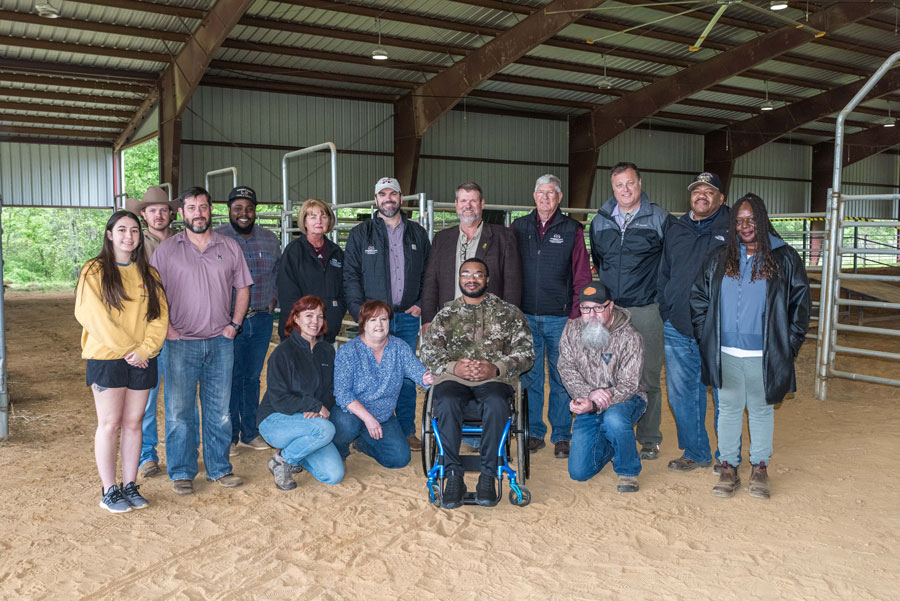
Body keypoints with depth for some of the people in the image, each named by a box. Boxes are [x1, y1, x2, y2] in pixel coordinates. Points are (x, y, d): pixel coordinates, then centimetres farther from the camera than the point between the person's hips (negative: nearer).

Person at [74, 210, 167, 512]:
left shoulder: (148, 273, 10)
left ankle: (130, 485, 18)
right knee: (109, 424, 2)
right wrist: (125, 349, -14)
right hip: (106, 359, -3)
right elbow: (91, 315, -11)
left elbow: (159, 316, 3)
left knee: (133, 423, 9)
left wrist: (144, 349, -11)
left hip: (142, 361, 4)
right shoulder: (95, 271, -1)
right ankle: (109, 490, 12)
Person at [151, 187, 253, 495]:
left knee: (219, 410, 9)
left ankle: (219, 468, 22)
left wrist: (235, 323, 2)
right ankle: (181, 473, 15)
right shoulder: (166, 250, 2)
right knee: (179, 410, 2)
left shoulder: (229, 247, 8)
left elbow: (242, 288, 13)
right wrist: (166, 328, -7)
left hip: (221, 342, 2)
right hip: (181, 343, -2)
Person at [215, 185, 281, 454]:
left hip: (261, 320, 4)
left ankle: (250, 432, 24)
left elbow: (279, 272, 20)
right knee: (229, 379, 1)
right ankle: (228, 436, 15)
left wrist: (273, 299, 7)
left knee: (252, 377, 12)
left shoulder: (269, 239, 10)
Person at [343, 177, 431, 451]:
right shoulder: (360, 234, 5)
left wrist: (421, 304, 2)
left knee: (407, 377, 7)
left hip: (408, 316, 2)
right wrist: (360, 312, -8)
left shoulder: (417, 233, 12)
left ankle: (407, 431, 17)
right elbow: (350, 276, 2)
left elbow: (428, 273, 14)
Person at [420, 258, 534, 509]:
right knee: (446, 403, -34)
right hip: (453, 378, 1)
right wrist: (453, 367, -11)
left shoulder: (508, 312, 17)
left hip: (494, 379, -1)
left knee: (496, 403, -36)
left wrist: (496, 368, -11)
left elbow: (525, 352, 7)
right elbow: (428, 350, 10)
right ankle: (453, 476, -24)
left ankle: (488, 476, -26)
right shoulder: (446, 313, 21)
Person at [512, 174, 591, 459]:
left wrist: (575, 315, -6)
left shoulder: (572, 230, 4)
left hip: (559, 318, -2)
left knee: (561, 378, 3)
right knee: (529, 377, 6)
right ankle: (534, 432, 18)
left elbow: (582, 277, 2)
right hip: (525, 316, 2)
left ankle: (561, 436, 14)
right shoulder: (519, 227, 10)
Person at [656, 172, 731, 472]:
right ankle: (696, 453, 24)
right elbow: (663, 276, 23)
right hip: (678, 330, 5)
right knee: (681, 393, 9)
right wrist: (665, 312, 15)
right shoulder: (675, 232, 16)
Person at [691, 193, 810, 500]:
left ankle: (760, 468, 23)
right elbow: (698, 297, 12)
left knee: (762, 409, 11)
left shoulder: (784, 258, 1)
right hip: (726, 353, 2)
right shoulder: (719, 258, 7)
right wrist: (704, 336, 5)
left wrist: (790, 342, 0)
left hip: (764, 355, -1)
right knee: (729, 408, 9)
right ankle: (728, 467, 19)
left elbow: (800, 300, 4)